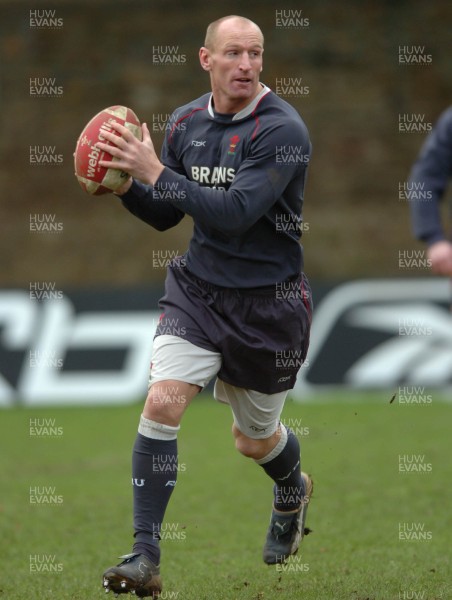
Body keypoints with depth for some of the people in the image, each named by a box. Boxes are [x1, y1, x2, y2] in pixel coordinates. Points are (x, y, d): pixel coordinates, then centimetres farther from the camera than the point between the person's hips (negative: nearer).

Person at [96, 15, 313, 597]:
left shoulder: (282, 129, -18)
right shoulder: (186, 122, 1)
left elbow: (234, 213, -27)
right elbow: (164, 215, 10)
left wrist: (155, 172, -28)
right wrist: (126, 184, -10)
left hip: (268, 303, -3)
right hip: (197, 288, 3)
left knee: (254, 439, 13)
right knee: (162, 401, -19)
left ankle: (292, 490, 51)